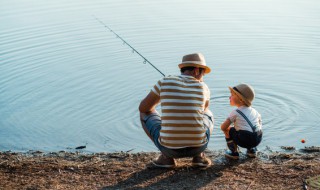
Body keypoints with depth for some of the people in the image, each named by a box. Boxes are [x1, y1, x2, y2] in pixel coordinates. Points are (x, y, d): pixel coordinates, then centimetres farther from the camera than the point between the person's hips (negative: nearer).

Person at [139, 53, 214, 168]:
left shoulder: (164, 82, 0)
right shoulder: (203, 87, 4)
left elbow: (143, 108, 11)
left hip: (169, 148, -2)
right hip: (198, 147, 2)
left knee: (144, 114, 23)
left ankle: (167, 157, 11)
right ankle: (199, 155, 13)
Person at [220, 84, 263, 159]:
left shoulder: (235, 112, 0)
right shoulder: (254, 111, 17)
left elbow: (223, 127, 0)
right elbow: (260, 124, 27)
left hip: (244, 141, -6)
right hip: (258, 139, 6)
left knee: (228, 130, 14)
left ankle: (234, 152, 15)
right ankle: (252, 149, 27)